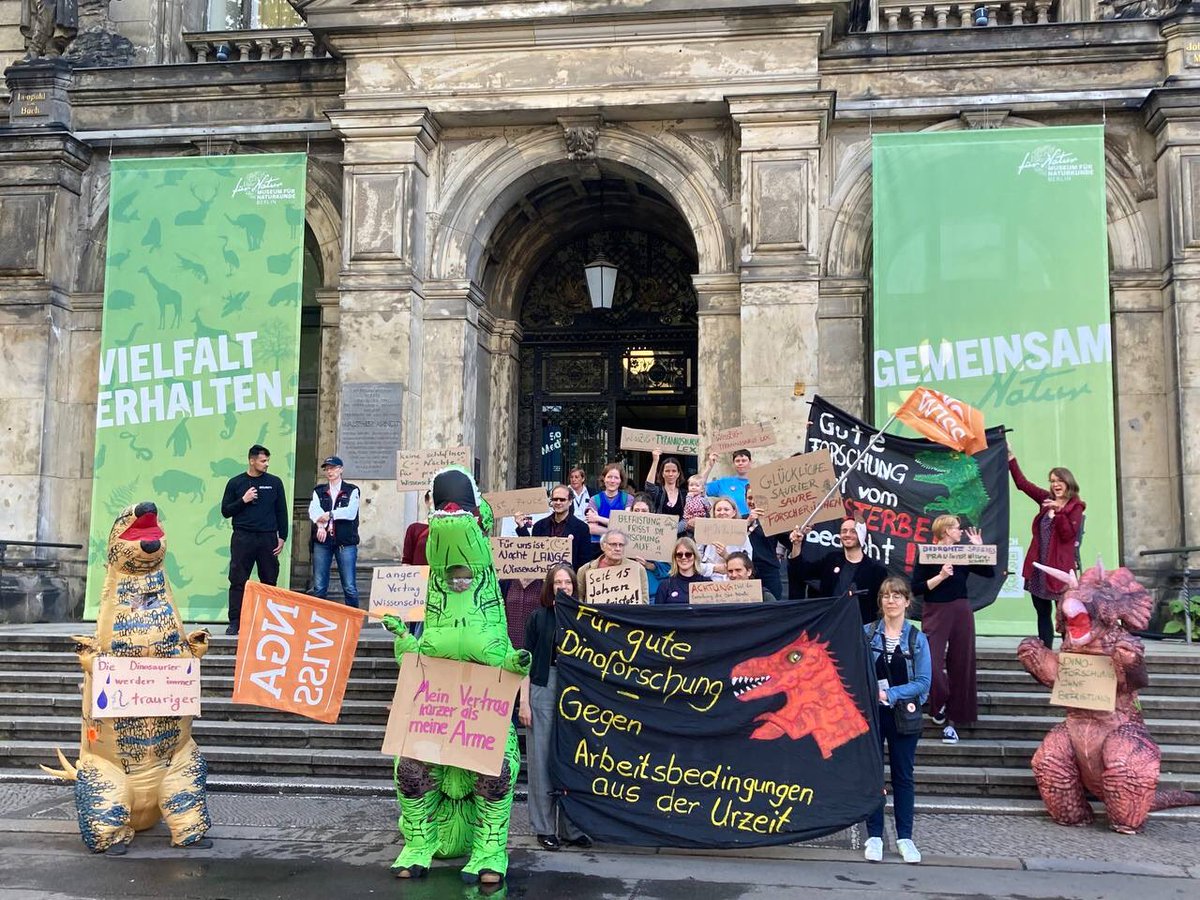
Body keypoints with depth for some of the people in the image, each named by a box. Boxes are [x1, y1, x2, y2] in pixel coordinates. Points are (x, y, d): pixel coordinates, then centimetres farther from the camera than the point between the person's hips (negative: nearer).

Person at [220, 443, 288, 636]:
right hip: (242, 538, -1)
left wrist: (282, 537, 4)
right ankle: (235, 622, 1)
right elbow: (225, 511, 7)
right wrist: (243, 500, -8)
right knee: (238, 581, -3)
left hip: (268, 538, 1)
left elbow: (282, 512, 10)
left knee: (269, 581, 2)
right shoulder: (236, 483, 6)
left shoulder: (274, 483, 8)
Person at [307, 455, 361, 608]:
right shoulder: (318, 491, 16)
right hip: (322, 540, 3)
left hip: (346, 542, -3)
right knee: (319, 587, 2)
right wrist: (321, 526, -20)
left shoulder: (352, 490, 8)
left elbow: (351, 512, -8)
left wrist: (330, 514, -13)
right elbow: (314, 510, -2)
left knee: (350, 587, -5)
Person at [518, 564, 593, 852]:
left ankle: (572, 828, 12)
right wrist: (524, 702, -5)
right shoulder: (539, 617, 3)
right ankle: (544, 828, 11)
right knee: (542, 759, 2)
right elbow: (527, 661, 1)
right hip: (543, 690, -2)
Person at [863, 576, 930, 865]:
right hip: (871, 713, 0)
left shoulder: (917, 639, 0)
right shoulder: (866, 633, 0)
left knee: (903, 776, 7)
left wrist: (890, 694, -16)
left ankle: (905, 837, 15)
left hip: (903, 714, 0)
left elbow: (923, 682, -7)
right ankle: (874, 836, 13)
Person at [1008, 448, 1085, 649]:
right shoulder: (1046, 499, 11)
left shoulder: (1075, 507, -4)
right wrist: (1011, 458, 12)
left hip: (1060, 566, -6)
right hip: (1039, 565, 6)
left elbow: (1068, 534, -14)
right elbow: (1022, 483, 14)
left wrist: (1059, 512, -24)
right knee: (1042, 612, 10)